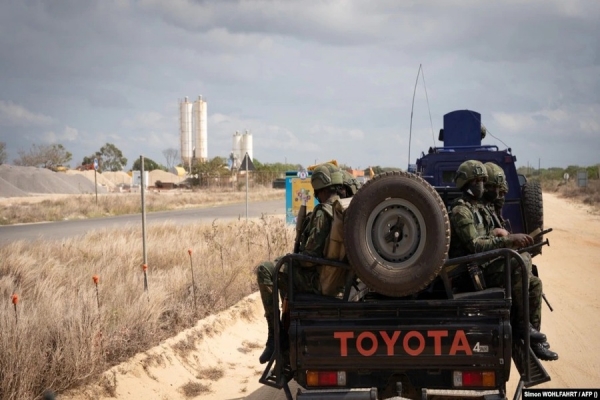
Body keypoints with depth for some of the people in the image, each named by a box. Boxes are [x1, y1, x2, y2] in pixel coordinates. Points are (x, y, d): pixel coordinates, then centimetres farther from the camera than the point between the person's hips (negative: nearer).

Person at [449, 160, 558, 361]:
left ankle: (532, 341, 6)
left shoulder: (480, 208, 19)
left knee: (533, 283, 2)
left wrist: (517, 240, 1)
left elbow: (491, 239, 19)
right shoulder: (460, 211, -13)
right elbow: (475, 245, -23)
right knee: (521, 262, -28)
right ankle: (522, 322, -18)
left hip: (486, 265, 10)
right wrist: (509, 240, -29)